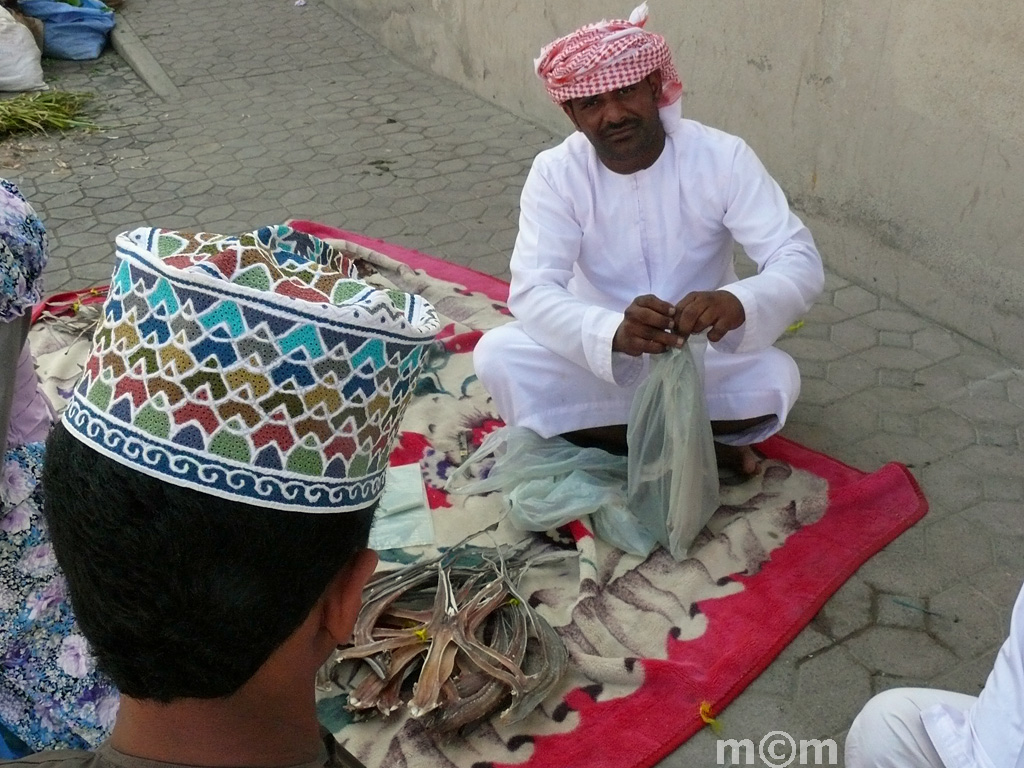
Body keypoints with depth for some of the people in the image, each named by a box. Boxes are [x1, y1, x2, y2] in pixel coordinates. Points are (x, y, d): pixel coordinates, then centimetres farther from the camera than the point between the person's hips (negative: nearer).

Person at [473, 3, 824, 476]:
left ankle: (610, 434, -12)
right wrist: (615, 331, -47)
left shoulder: (722, 158, -16)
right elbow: (531, 292, -25)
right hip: (597, 358, 1)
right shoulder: (556, 173, -14)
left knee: (776, 378, -30)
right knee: (497, 357, -26)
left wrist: (737, 303, -47)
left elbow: (800, 262, -22)